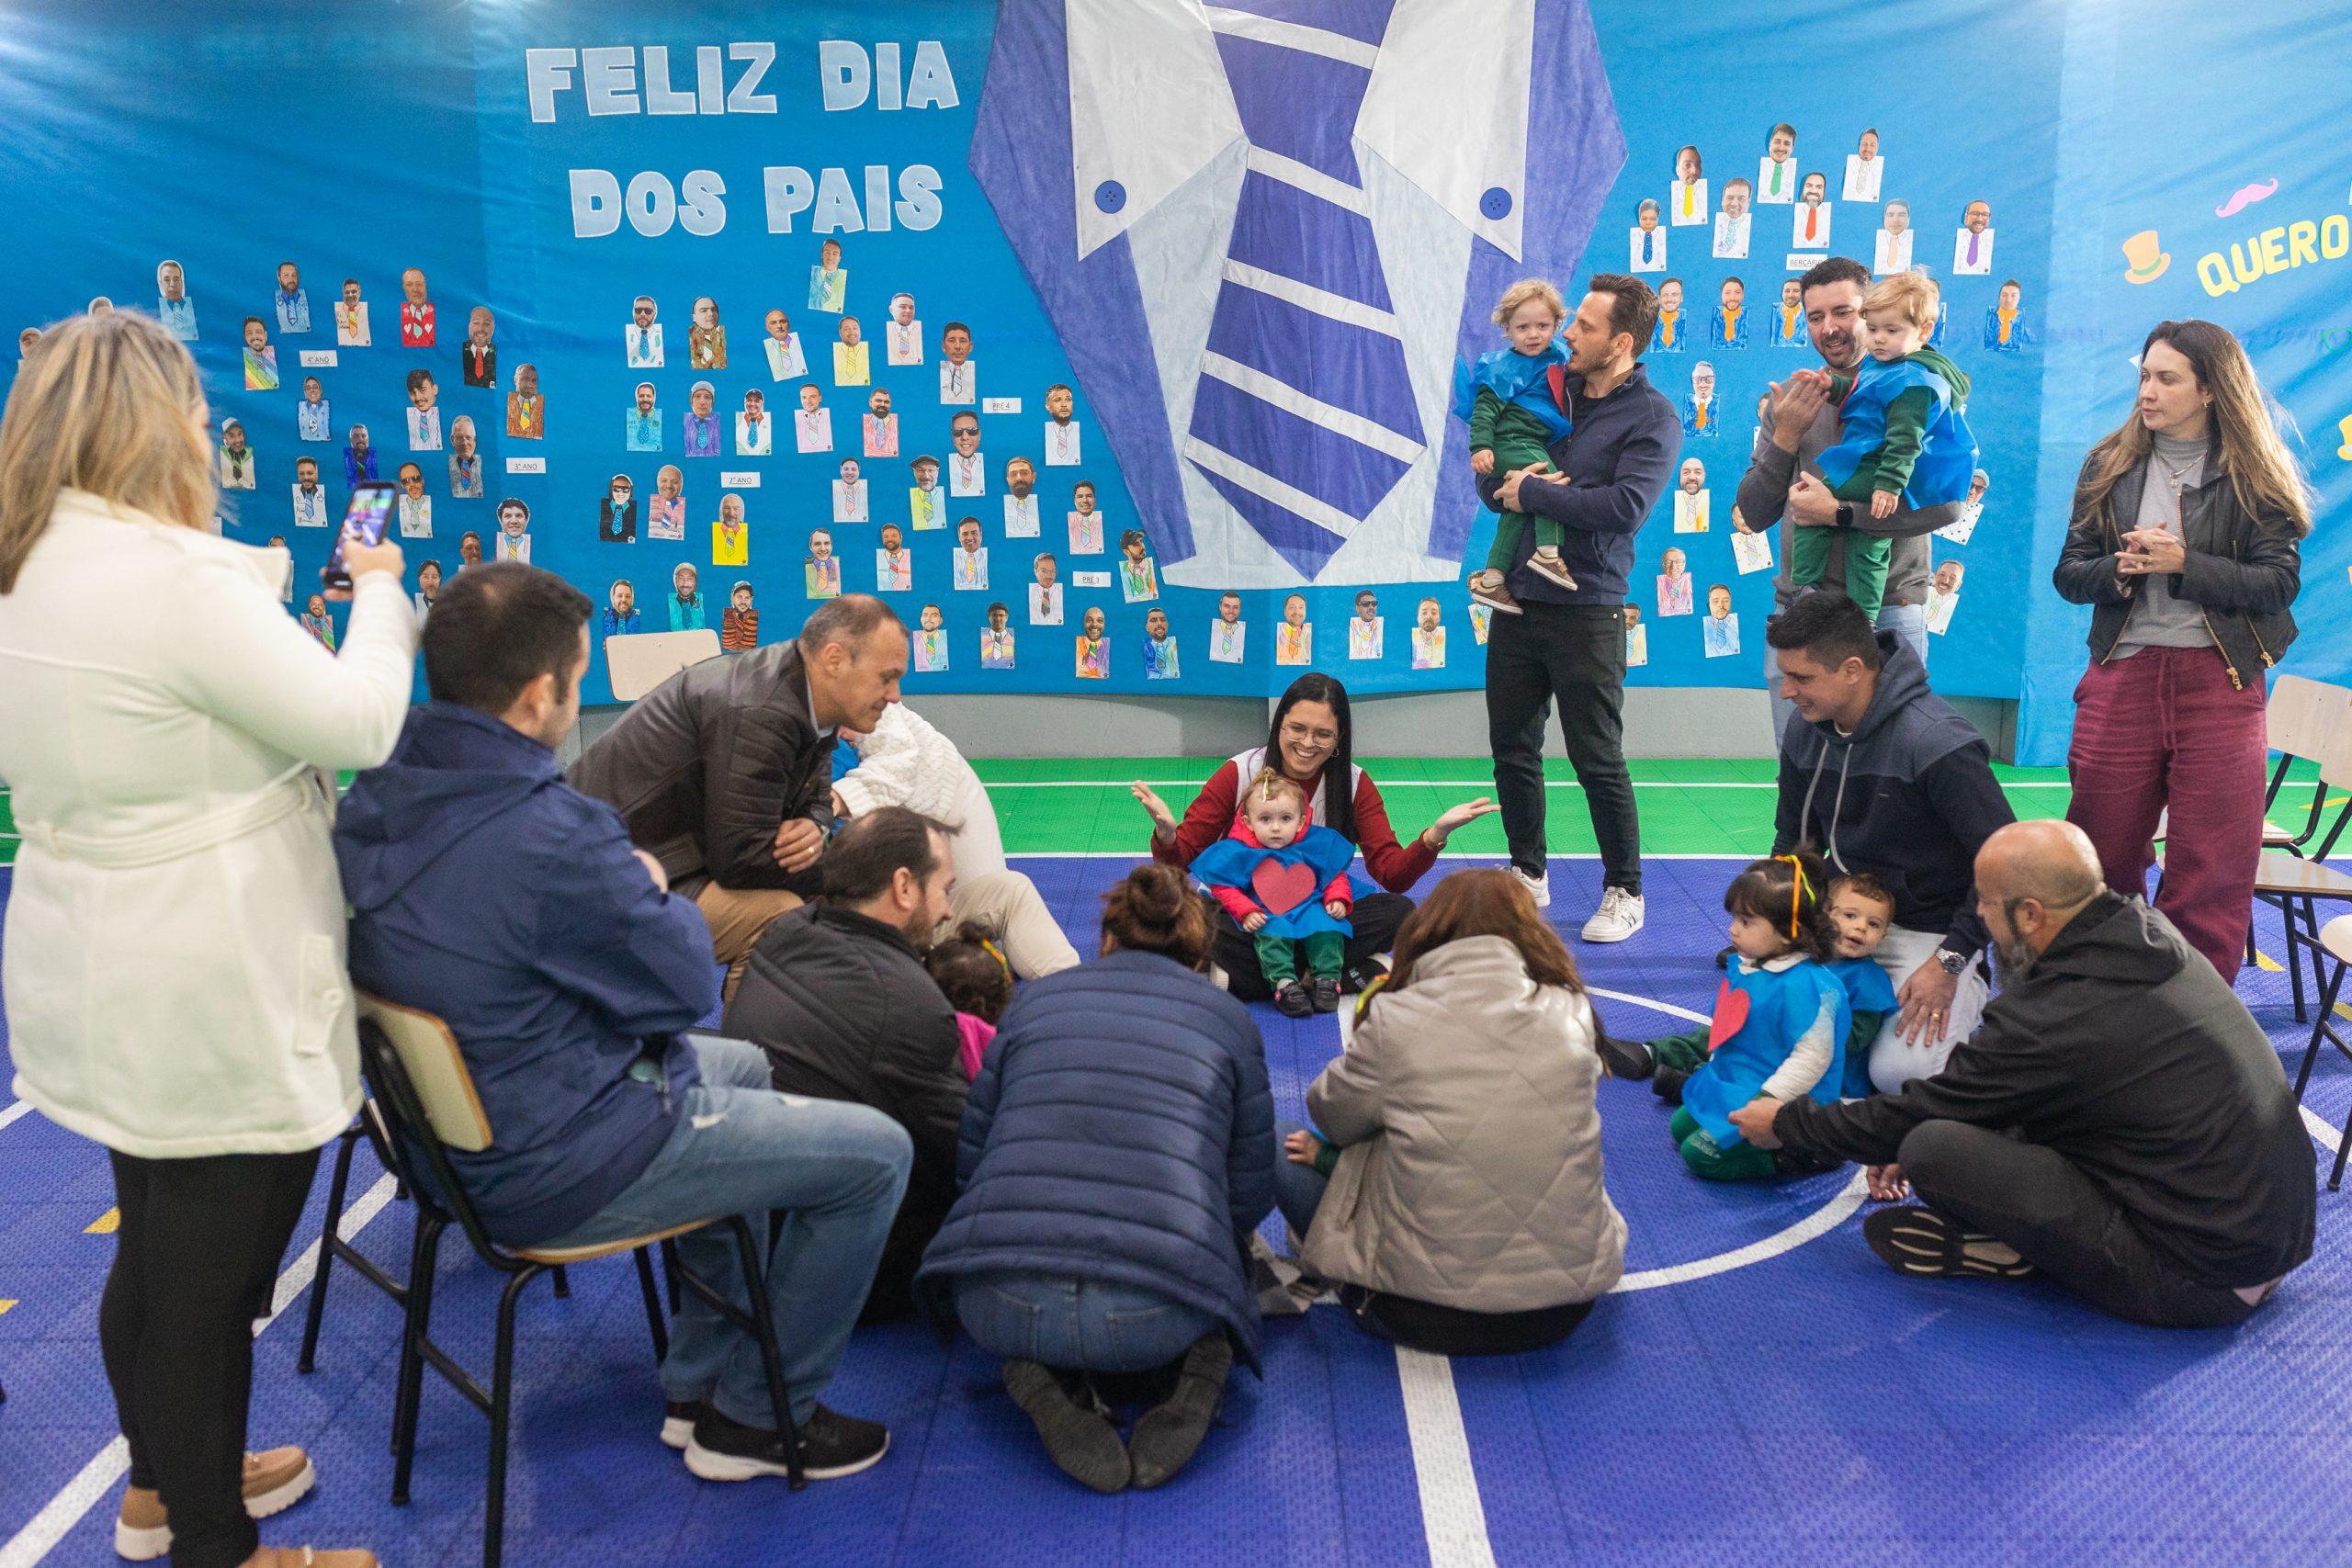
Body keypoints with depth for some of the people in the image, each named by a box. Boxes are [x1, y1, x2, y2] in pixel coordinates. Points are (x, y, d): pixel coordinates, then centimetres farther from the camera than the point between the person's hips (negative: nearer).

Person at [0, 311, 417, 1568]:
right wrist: (381, 594, -4)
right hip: (205, 995, -9)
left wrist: (262, 594, 12)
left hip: (102, 979, 9)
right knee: (211, 1273, 7)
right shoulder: (170, 576, -24)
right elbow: (358, 724, -20)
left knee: (160, 1251, 25)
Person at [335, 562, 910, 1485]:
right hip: (551, 1172, -9)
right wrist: (662, 896, 2)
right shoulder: (547, 836, -31)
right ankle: (754, 1418, 18)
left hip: (455, 1127, 10)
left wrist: (627, 894, 1)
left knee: (743, 1067, 30)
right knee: (876, 1155, 0)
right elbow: (687, 984, -16)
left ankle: (698, 1385, 34)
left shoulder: (371, 803, -3)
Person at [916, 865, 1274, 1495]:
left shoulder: (1033, 999, 19)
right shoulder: (1229, 1019, 16)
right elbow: (1250, 1194, 15)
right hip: (1155, 1317, 0)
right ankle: (1197, 1353, 1)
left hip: (1002, 1304, 1)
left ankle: (1044, 1371, 4)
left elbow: (969, 1158, 21)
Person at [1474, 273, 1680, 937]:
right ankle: (1527, 874, 27)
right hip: (1518, 600, 6)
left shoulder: (1653, 419, -6)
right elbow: (1491, 482, 11)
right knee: (1513, 750, 11)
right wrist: (1509, 479, -12)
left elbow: (1625, 507, -21)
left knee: (1597, 760, -1)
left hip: (1586, 608, -6)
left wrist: (1533, 493, -14)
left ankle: (1624, 892, 13)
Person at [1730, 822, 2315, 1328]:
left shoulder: (2060, 1016, -24)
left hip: (2205, 1281, -9)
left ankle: (2013, 1253, 4)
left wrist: (1785, 1124, 6)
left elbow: (1915, 1113, -10)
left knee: (1931, 1149, -21)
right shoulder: (2149, 931, 2)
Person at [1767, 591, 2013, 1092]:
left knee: (1900, 1072, -22)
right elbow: (1793, 843, 13)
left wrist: (1949, 962, -22)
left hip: (1928, 931, -6)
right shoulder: (1805, 731, -3)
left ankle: (1966, 996, 10)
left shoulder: (1936, 742, -25)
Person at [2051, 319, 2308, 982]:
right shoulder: (2110, 465, 8)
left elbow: (2280, 581, -7)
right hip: (2123, 674, 2)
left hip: (2219, 683, -2)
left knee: (2213, 875, 1)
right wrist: (2119, 569, -14)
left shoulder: (2254, 475, 1)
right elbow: (2068, 572, 6)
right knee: (2103, 857, 7)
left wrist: (2183, 564, -18)